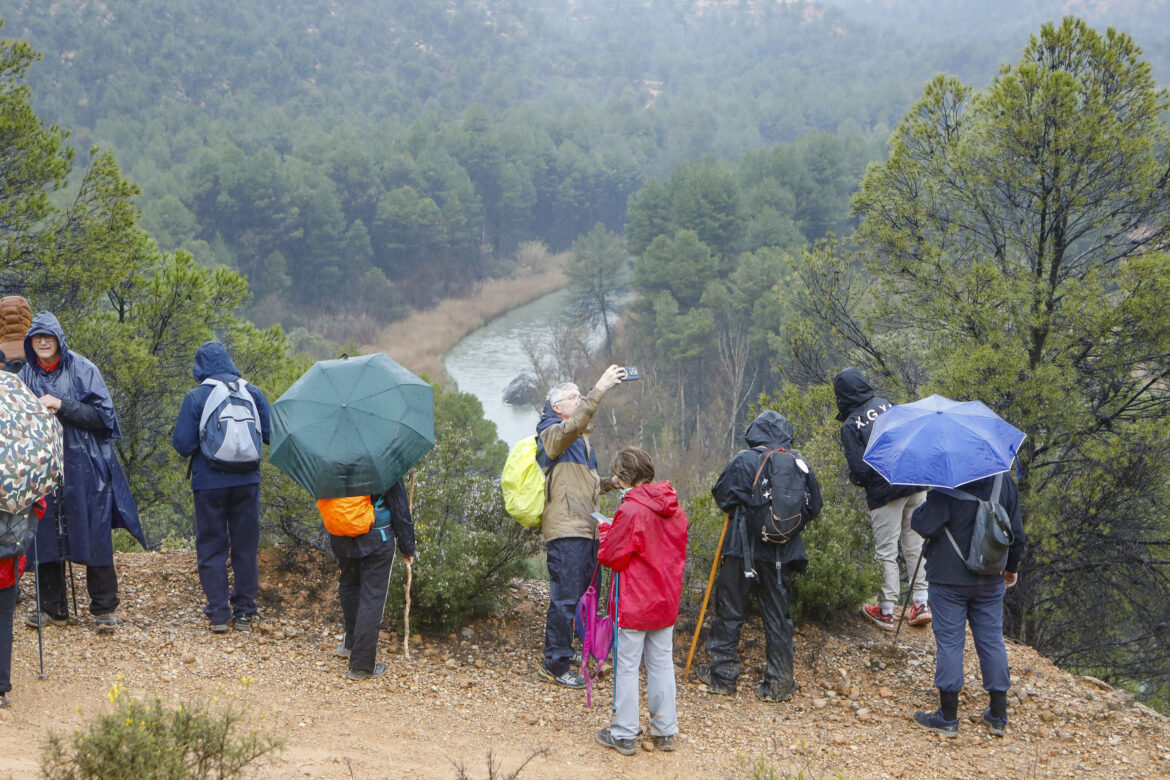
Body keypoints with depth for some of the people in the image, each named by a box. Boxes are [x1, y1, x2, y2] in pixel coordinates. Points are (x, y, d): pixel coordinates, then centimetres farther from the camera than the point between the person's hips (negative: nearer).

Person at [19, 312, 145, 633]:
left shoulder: (82, 370, -3)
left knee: (94, 535, -2)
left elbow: (103, 414, -7)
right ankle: (53, 609, 16)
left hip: (84, 467, -3)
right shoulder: (26, 376, 8)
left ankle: (104, 609, 6)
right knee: (46, 536, 5)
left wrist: (62, 406, -17)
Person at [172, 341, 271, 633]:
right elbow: (269, 434, 3)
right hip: (247, 480, 2)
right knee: (246, 546, 11)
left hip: (209, 482, -2)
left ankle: (218, 614, 2)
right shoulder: (252, 392, 0)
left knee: (211, 547, 6)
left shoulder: (196, 397, -8)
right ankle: (244, 611, 14)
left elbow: (182, 445, -8)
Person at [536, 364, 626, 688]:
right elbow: (574, 423, -29)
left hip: (586, 528, 10)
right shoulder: (553, 433, -6)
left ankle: (565, 652, 26)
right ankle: (555, 664, -4)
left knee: (583, 594, 15)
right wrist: (601, 388, -34)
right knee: (565, 597, -9)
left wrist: (611, 483, 15)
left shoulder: (580, 438, 24)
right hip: (565, 530, -10)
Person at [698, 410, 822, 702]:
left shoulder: (744, 461, -8)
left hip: (743, 548, -3)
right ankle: (780, 682, 8)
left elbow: (722, 496, -4)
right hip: (783, 553, 3)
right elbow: (814, 506, 7)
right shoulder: (800, 463, 1)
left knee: (729, 610, 8)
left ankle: (722, 675, 14)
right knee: (778, 614, 9)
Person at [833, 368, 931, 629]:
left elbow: (859, 469, -12)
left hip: (884, 493, -5)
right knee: (915, 546, 14)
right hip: (915, 485, 5)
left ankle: (886, 612, 11)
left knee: (886, 553, 4)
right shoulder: (886, 404, 5)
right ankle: (921, 603, 15)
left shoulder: (850, 426, -8)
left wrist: (857, 480, 10)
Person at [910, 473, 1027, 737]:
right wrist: (1012, 567, 23)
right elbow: (1017, 533, 8)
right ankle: (998, 717, 17)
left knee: (948, 642, 2)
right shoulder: (1005, 482, 1)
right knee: (992, 641, 12)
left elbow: (925, 526, -22)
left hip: (948, 579, -4)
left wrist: (917, 515, 1)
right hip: (990, 581, 5)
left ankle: (948, 717, 6)